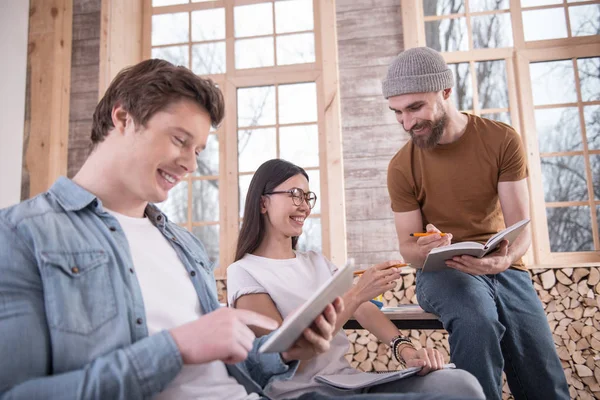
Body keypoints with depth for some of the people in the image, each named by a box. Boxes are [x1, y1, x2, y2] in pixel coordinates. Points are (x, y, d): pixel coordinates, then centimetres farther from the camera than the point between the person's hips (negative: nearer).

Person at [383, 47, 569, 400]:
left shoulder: (502, 140, -5)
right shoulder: (402, 167, -6)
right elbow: (407, 247, -2)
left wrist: (505, 259, -30)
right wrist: (424, 249, -27)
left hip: (502, 268, 2)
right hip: (441, 270, -1)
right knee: (476, 320, -34)